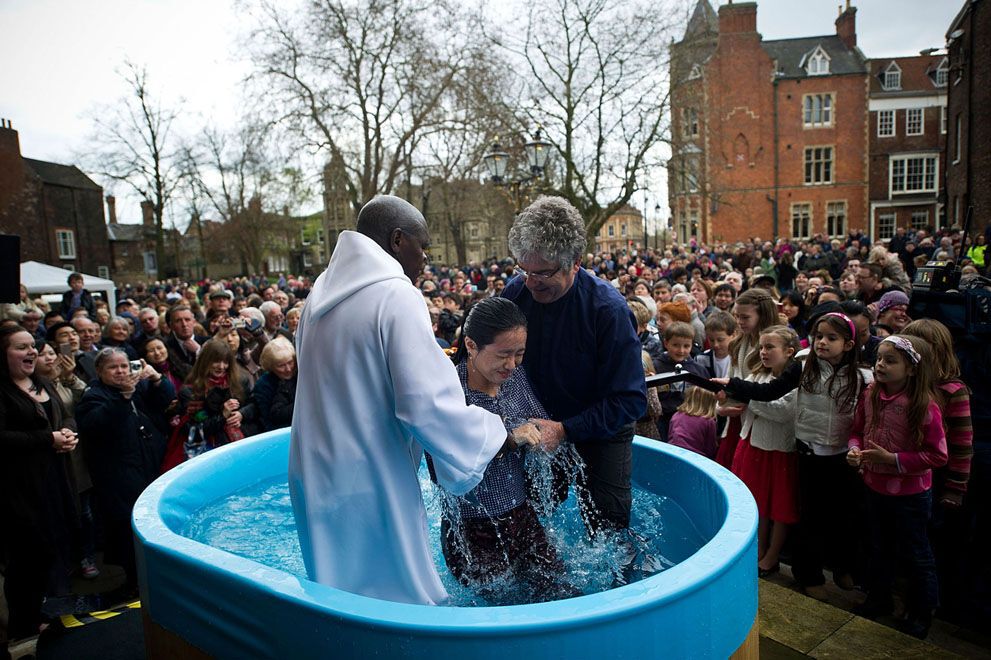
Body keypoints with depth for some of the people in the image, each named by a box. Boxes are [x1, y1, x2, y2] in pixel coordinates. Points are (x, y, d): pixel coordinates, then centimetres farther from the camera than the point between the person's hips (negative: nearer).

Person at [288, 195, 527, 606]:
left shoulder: (321, 294, 8)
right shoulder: (396, 295, -18)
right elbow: (425, 403, -24)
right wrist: (496, 435, -8)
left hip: (314, 476, 9)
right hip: (368, 486, -8)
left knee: (340, 593, 22)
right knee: (403, 600, 7)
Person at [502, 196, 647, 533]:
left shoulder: (609, 309, -27)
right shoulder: (516, 292, -15)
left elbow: (630, 400, -24)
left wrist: (564, 429, -30)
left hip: (601, 433, -3)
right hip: (543, 429, 3)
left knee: (606, 528, 4)